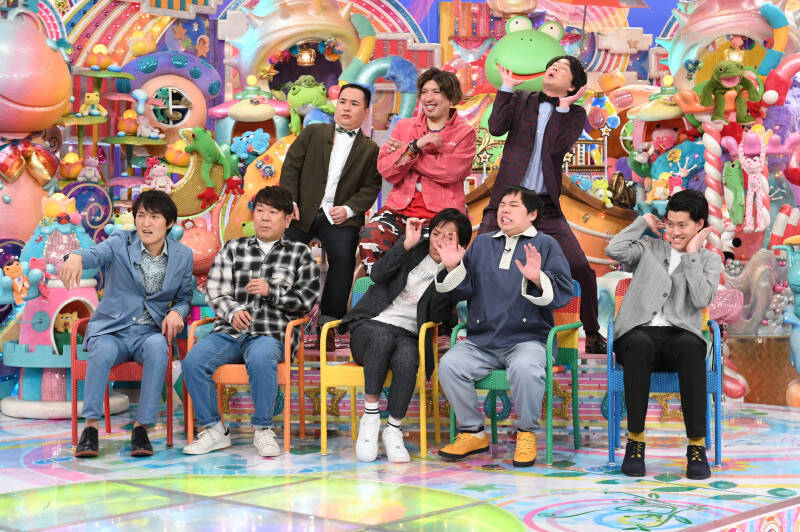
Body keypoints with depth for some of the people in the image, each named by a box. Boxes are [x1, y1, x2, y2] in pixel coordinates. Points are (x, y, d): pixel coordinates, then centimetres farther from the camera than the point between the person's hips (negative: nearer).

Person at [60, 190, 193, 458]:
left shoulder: (183, 255, 7)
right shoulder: (121, 242, -1)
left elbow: (185, 298, 17)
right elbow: (97, 253, -24)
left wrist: (176, 313, -8)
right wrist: (76, 256, -48)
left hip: (150, 332, 1)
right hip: (111, 329, -1)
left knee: (158, 348, -35)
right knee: (103, 351, -35)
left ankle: (141, 427, -28)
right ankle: (90, 427, -24)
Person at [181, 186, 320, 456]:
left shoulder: (300, 253, 14)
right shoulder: (232, 248, 19)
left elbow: (307, 299, 7)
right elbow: (215, 292, 13)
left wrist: (271, 291, -6)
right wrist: (233, 311, -8)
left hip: (271, 334, -3)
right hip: (230, 331, 3)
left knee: (260, 358, -38)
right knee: (193, 361, -25)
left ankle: (262, 429, -19)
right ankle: (213, 430, -9)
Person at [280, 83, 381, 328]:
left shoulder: (370, 149, 11)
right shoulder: (312, 133, 12)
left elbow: (371, 187, 5)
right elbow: (291, 166, 7)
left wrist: (348, 209, -10)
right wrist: (290, 202, -5)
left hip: (339, 217, -1)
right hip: (303, 212, 1)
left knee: (343, 258, -19)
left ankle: (330, 317, -6)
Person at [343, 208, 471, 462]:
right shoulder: (415, 249, 8)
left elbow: (438, 318, -7)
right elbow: (378, 275, -7)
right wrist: (407, 243, -16)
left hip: (407, 336, 0)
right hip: (370, 326, 0)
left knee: (406, 359, -36)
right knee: (382, 337, -37)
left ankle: (393, 431, -23)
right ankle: (370, 419, -29)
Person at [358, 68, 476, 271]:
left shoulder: (464, 133, 8)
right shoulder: (403, 127, 17)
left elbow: (450, 172, -10)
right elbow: (386, 170, 5)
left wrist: (405, 152, -3)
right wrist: (416, 146, -8)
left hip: (440, 213, -3)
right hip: (400, 207, 3)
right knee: (369, 238, -27)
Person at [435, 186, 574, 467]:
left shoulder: (545, 244, 9)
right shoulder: (481, 244, 21)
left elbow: (563, 292, -4)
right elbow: (462, 291, 16)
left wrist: (537, 279, -22)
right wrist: (452, 268, -2)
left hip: (527, 338, -4)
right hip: (481, 340, 4)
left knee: (525, 368, -36)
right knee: (449, 364, -24)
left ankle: (526, 433, -10)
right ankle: (473, 433, -4)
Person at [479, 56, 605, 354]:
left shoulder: (575, 114, 8)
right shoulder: (520, 100, 12)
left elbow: (557, 146, -10)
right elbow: (496, 128, -6)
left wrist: (563, 106, -11)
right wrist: (507, 87, -6)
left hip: (546, 207, 0)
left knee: (583, 271, -7)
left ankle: (593, 335, 12)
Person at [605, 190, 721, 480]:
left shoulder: (709, 260, 17)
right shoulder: (649, 248, 19)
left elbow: (701, 300, -2)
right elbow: (614, 250, -3)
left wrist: (692, 254, 1)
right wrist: (643, 221, 9)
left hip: (680, 337, 0)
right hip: (640, 334, 0)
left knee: (690, 347, -38)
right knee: (640, 344, -38)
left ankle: (697, 445, -34)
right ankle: (635, 441, -31)